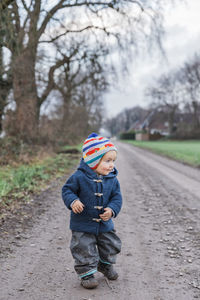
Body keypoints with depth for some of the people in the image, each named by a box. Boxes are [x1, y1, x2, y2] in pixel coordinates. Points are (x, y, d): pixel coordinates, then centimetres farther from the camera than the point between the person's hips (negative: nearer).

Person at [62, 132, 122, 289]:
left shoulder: (112, 179, -6)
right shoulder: (80, 177, -18)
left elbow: (117, 197, -1)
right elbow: (67, 189, -8)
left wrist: (112, 209, -19)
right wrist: (72, 201, -27)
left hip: (104, 223, 4)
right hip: (83, 223, -4)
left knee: (111, 246, 18)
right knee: (85, 249, 1)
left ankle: (106, 264, 45)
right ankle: (87, 273, 20)